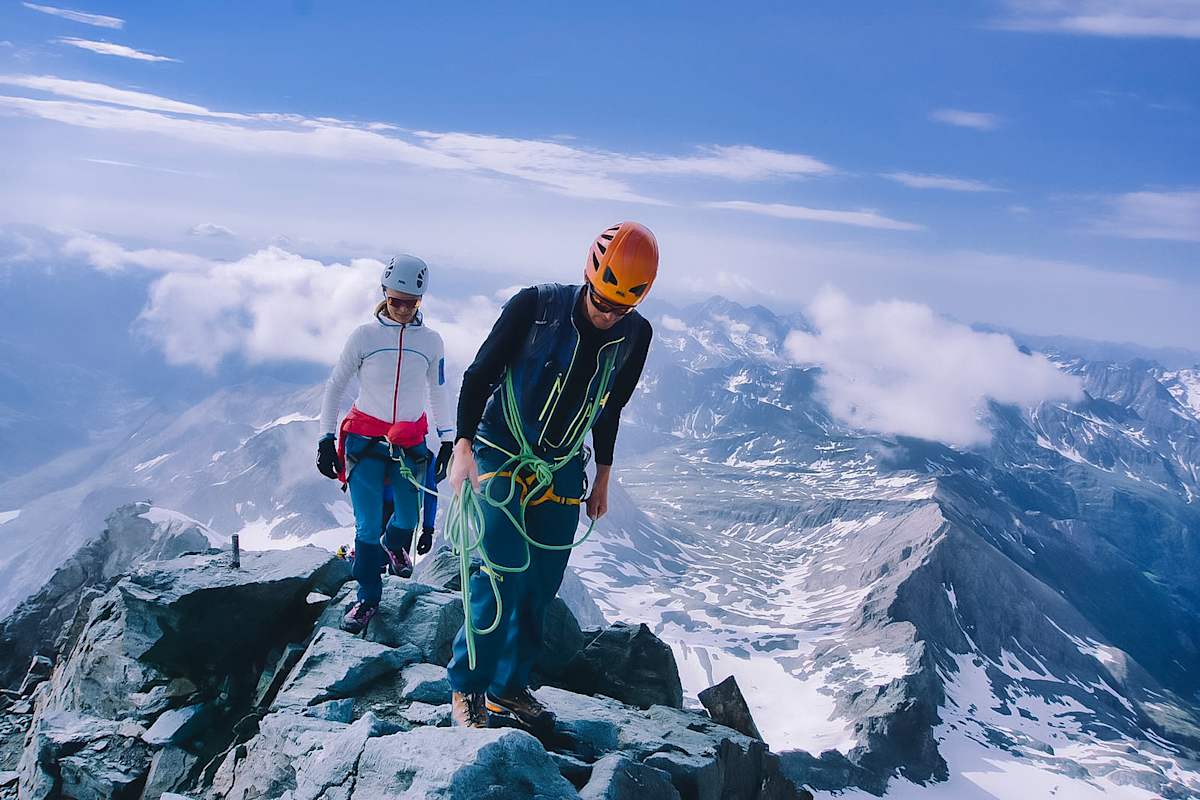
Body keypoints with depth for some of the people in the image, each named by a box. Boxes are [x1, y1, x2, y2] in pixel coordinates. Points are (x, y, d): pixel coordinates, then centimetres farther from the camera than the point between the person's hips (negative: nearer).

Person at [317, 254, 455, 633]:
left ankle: (393, 544, 43)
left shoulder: (431, 341, 2)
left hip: (410, 444, 2)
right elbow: (334, 386, 2)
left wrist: (448, 440, 11)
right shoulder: (365, 335, -5)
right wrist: (326, 438, -2)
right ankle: (368, 597, 13)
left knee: (409, 517, 6)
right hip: (365, 442, -2)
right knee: (368, 525, -5)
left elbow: (438, 393, 14)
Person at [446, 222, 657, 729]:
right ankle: (466, 686, 2)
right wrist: (463, 447, -20)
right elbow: (479, 375, -12)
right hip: (502, 455, -4)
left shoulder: (635, 335, -5)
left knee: (542, 585, 5)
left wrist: (603, 476, 16)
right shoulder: (535, 307, -19)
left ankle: (508, 687, 21)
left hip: (563, 469, 5)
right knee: (506, 572, -14)